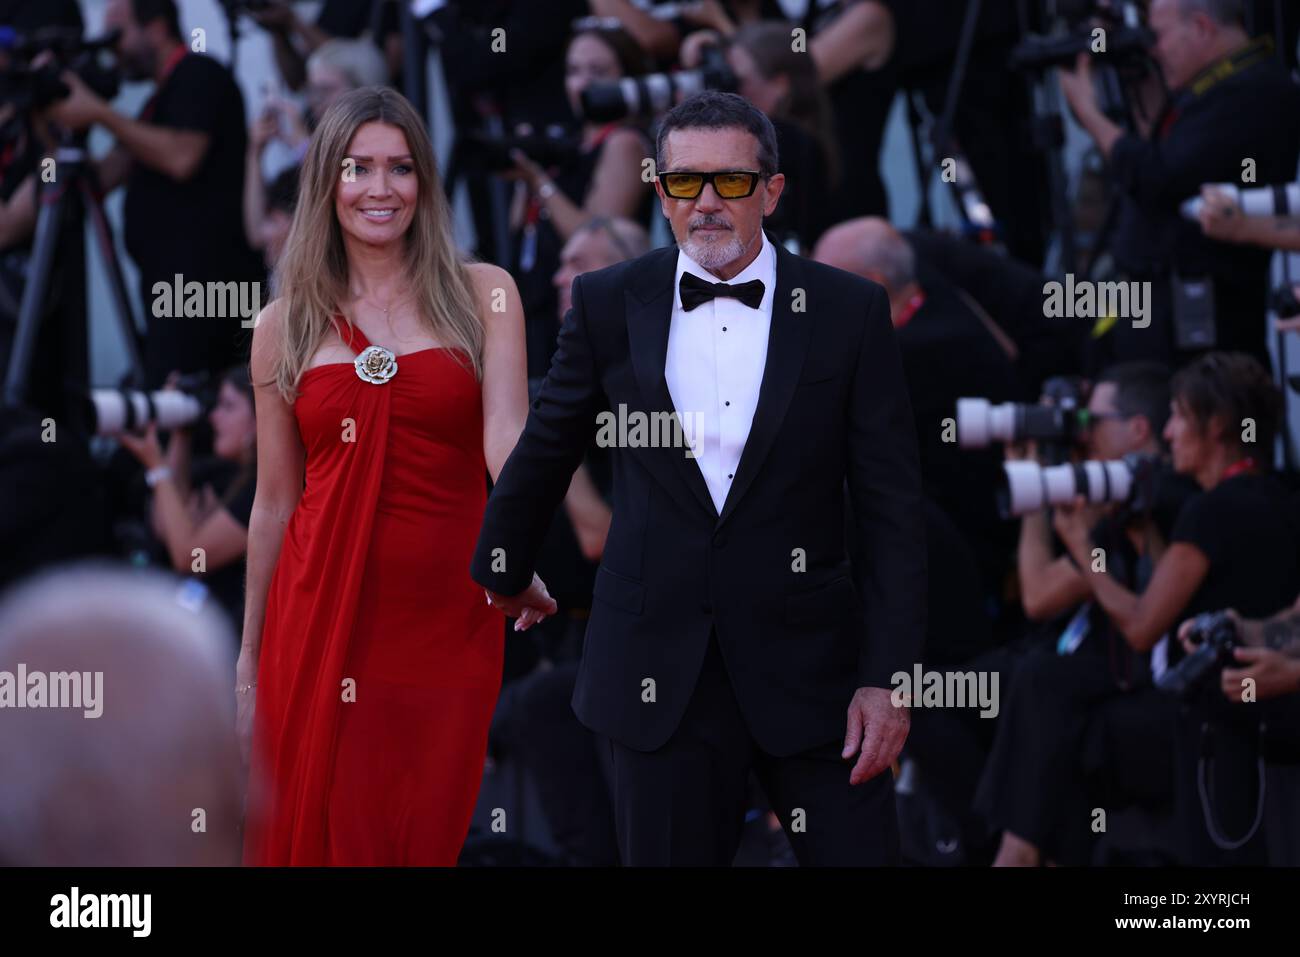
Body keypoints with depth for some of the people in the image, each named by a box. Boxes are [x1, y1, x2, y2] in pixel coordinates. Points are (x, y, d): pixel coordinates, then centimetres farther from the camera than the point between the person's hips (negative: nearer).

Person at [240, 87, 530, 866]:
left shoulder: (481, 295, 3)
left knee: (427, 838, 3)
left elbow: (505, 438, -10)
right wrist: (249, 656, 12)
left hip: (446, 615, -1)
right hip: (323, 617, 1)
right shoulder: (287, 325, 7)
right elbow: (274, 502, 11)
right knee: (323, 836, 1)